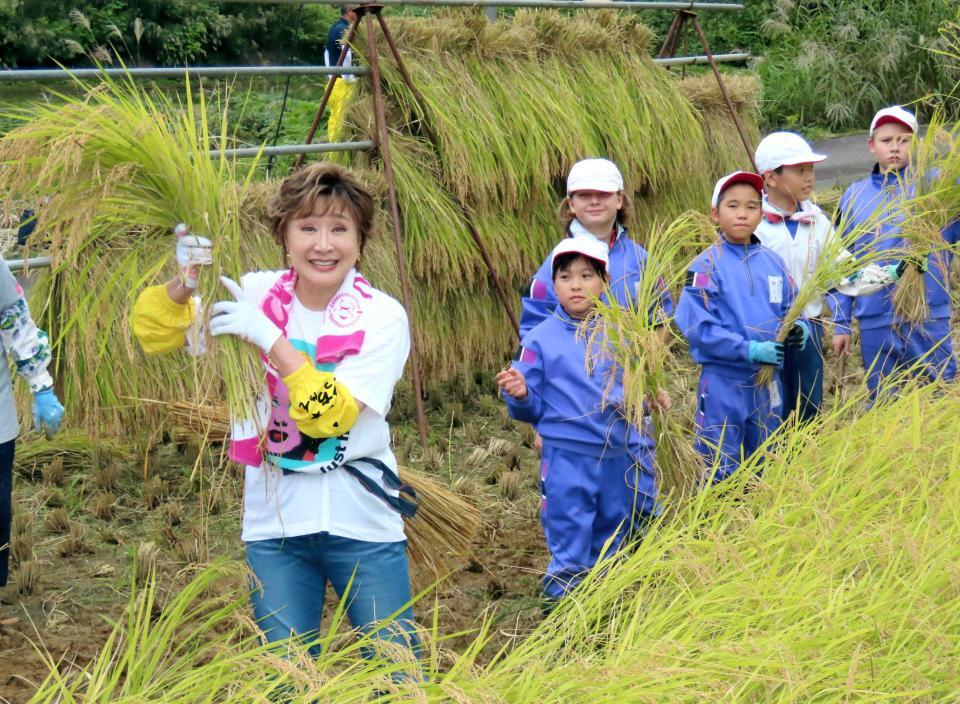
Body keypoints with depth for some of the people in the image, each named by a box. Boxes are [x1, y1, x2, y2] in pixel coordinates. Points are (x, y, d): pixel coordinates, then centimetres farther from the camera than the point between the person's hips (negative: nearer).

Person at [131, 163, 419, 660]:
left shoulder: (381, 317, -9)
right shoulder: (258, 295, -1)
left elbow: (331, 415, -20)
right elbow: (155, 335, -2)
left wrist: (268, 337, -25)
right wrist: (187, 280, -19)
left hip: (361, 524, -2)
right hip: (275, 524, 2)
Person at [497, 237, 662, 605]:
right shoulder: (540, 339, -4)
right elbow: (532, 409, -2)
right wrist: (519, 395, -23)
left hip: (621, 457, 4)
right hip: (567, 460, -4)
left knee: (613, 550, 17)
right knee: (570, 559, -1)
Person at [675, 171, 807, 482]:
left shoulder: (774, 263, 6)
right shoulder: (706, 266, -9)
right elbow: (697, 326, -17)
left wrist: (798, 329, -11)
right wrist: (749, 349, -23)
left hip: (767, 383, 5)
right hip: (724, 382, -5)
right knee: (722, 474, 3)